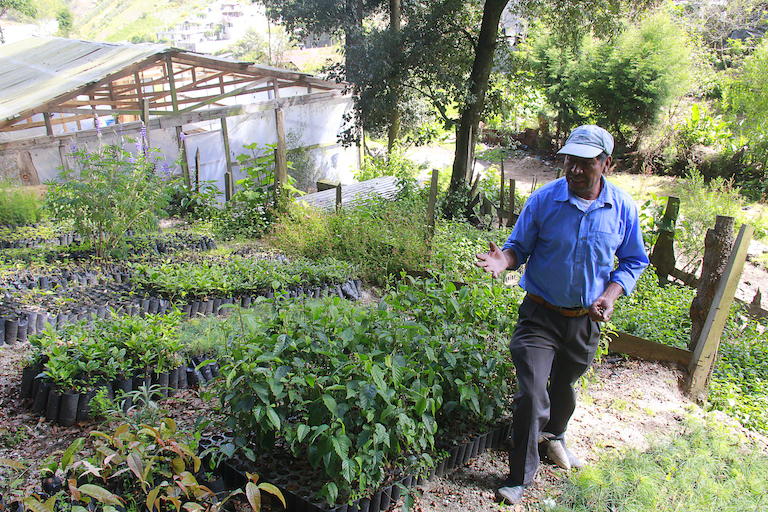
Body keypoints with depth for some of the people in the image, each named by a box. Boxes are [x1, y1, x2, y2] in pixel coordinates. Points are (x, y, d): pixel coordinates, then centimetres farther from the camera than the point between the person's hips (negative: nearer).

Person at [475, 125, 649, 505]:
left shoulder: (623, 208, -6)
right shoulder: (544, 199, -13)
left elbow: (633, 260, 6)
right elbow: (520, 245, -3)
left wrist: (611, 294, -11)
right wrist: (505, 259, -26)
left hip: (586, 319, 3)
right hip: (541, 314, -3)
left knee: (565, 386, 23)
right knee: (531, 393, -11)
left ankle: (553, 436, 54)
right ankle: (520, 477, 8)